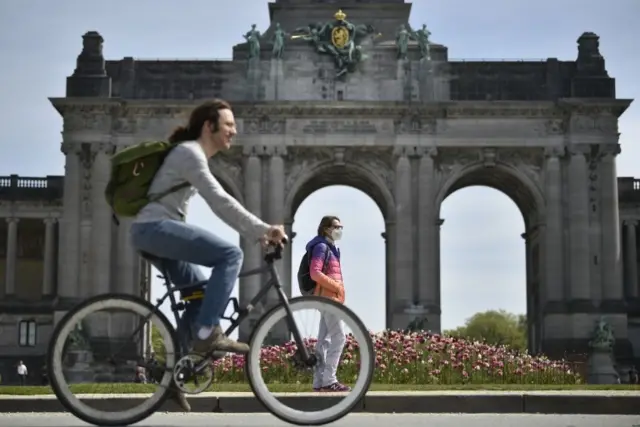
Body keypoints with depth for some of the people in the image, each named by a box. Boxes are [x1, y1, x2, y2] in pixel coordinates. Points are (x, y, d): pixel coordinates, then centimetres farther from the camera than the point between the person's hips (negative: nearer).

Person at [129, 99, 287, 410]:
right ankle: (207, 333, -21)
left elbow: (220, 205, 20)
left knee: (200, 293, 11)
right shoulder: (189, 152, -10)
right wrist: (263, 229, -21)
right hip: (156, 227, -10)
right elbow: (220, 201, -20)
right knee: (230, 254, -19)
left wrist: (257, 233, 11)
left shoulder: (196, 156, 21)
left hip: (155, 232, 10)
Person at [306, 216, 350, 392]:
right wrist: (336, 287, -16)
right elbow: (315, 273, -21)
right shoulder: (321, 246, -10)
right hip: (328, 297, -10)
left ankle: (319, 381, 8)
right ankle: (329, 380, -14)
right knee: (338, 337, -13)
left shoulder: (330, 247, 20)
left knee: (325, 339, 7)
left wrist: (337, 289, 11)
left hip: (330, 298, 10)